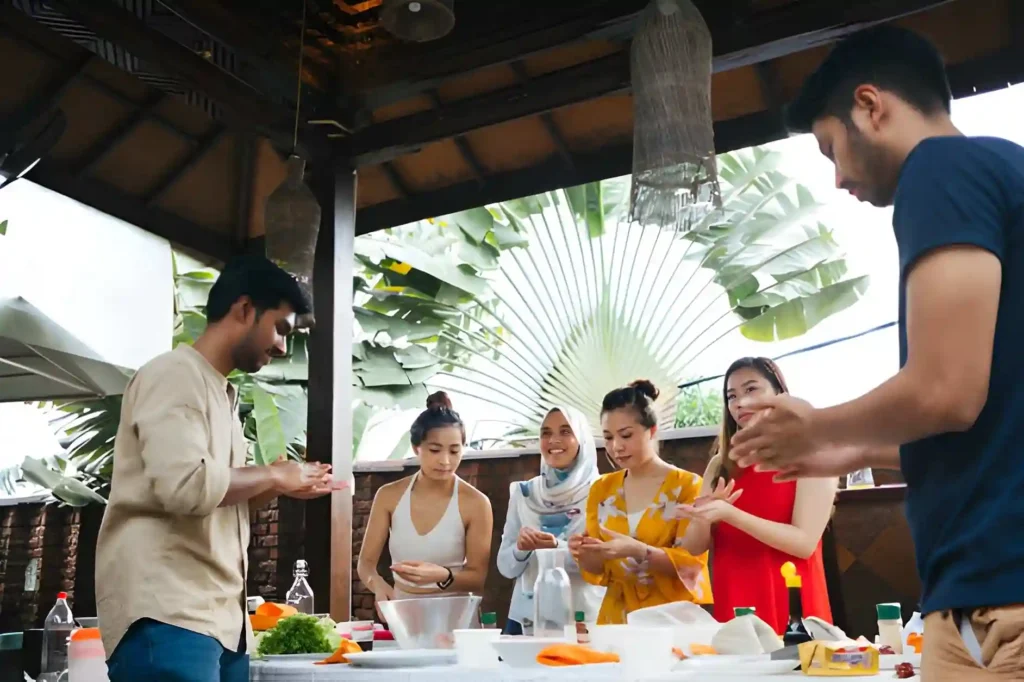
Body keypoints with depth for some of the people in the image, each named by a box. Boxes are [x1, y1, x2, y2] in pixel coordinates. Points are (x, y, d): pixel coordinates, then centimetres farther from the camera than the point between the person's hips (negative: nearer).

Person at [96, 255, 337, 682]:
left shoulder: (220, 392, 19)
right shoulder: (176, 375, -9)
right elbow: (185, 486, -24)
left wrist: (282, 485, 10)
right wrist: (273, 474, -10)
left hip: (221, 616, 9)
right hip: (168, 615, -9)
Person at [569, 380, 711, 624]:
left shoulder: (688, 485, -6)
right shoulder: (602, 490, 7)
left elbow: (690, 562, -13)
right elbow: (598, 570, 6)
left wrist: (637, 551, -27)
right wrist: (586, 554, -15)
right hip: (618, 619, 3)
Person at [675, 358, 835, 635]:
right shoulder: (721, 465, 10)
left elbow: (805, 542, -13)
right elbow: (695, 546, 7)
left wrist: (728, 514, -23)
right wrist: (704, 517, -15)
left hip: (792, 615, -3)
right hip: (733, 613, 3)